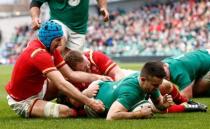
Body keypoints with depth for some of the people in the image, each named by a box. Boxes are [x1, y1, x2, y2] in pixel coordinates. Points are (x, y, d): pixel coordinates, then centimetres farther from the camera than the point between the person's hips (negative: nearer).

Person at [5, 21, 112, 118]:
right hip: (22, 101, -10)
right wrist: (89, 102, -40)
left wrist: (96, 77, -15)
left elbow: (71, 74, -2)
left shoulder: (51, 50, -1)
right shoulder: (40, 54, -31)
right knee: (64, 111, -29)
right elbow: (62, 85, -38)